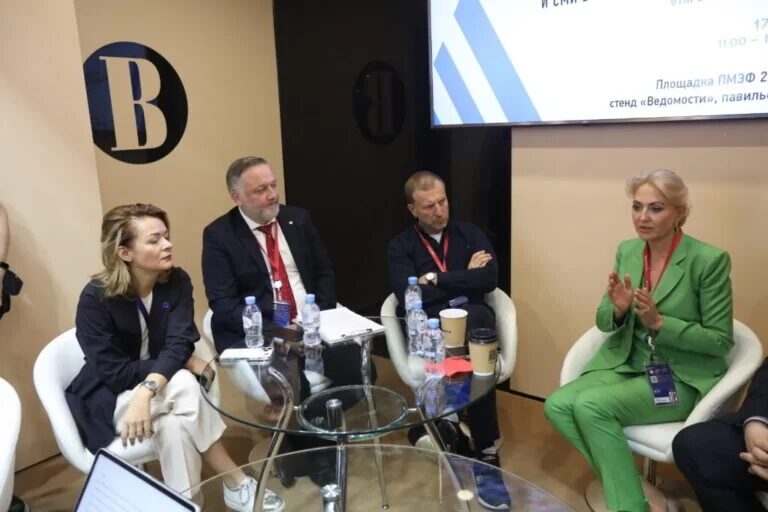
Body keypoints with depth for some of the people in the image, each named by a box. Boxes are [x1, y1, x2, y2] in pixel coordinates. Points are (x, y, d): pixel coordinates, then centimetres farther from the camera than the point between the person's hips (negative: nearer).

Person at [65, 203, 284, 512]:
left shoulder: (177, 282, -10)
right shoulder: (95, 298, -20)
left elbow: (178, 344, -21)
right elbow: (113, 372, -21)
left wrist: (147, 392, -38)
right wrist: (184, 363, -19)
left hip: (159, 388, 3)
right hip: (110, 399, -3)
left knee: (173, 425, -32)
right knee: (183, 385, -31)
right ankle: (237, 485, -22)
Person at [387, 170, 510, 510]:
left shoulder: (470, 234, 14)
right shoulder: (400, 246, 8)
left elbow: (489, 279, -4)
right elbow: (408, 296, -9)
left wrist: (436, 279, -5)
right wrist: (463, 277, -3)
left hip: (473, 323, 2)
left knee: (479, 315, -35)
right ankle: (486, 450, -20)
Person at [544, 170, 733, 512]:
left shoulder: (709, 260, -13)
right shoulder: (627, 251, 3)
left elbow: (720, 341, -10)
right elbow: (604, 322, 8)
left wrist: (659, 322, -23)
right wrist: (618, 309, -16)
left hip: (683, 378, -5)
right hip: (626, 366, 6)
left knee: (590, 405, -27)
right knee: (557, 405, -19)